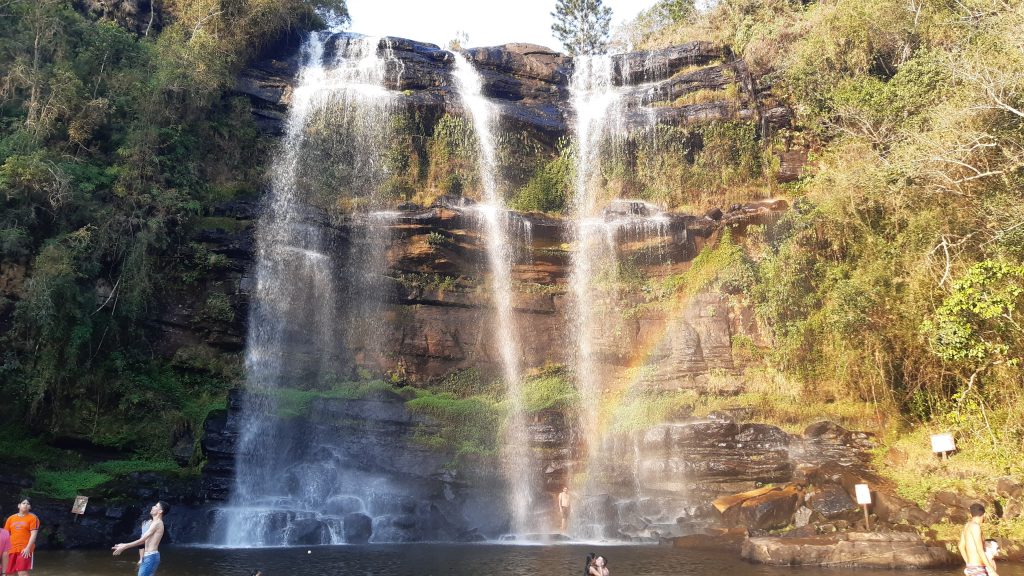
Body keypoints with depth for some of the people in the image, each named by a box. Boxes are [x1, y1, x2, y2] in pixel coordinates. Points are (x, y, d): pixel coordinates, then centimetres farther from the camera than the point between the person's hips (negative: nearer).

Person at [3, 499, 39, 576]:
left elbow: (33, 534, -8)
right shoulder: (11, 518, 14)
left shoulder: (33, 517, -1)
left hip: (25, 550, -5)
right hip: (12, 550, 6)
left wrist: (28, 548, -18)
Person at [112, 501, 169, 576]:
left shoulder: (157, 523, -13)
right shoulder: (155, 523, 19)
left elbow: (141, 540, -15)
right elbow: (144, 541, 24)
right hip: (149, 557, 10)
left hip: (151, 557, -10)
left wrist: (123, 547, -10)